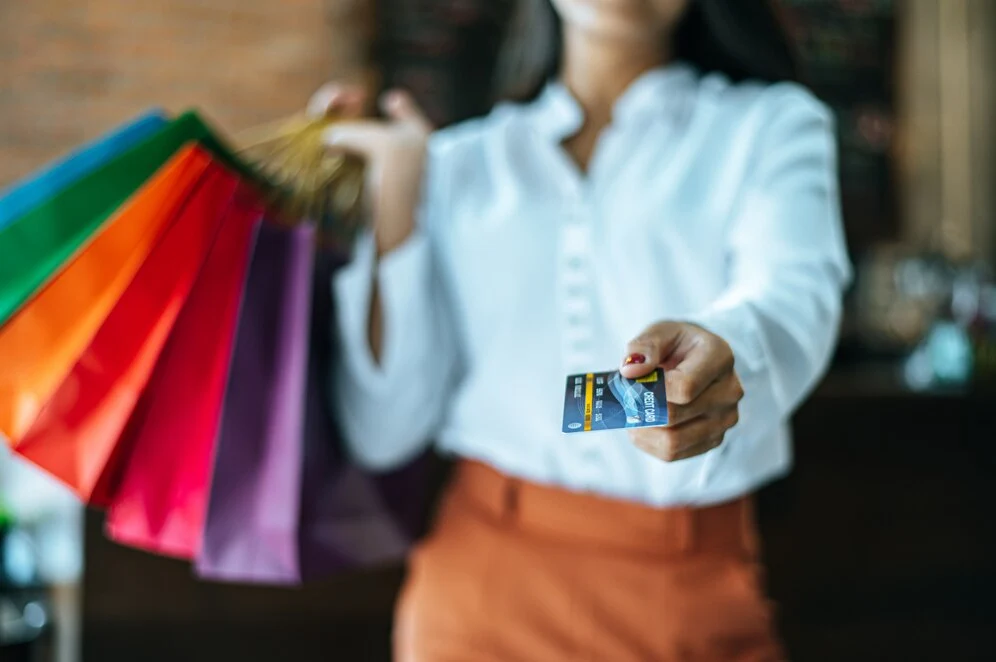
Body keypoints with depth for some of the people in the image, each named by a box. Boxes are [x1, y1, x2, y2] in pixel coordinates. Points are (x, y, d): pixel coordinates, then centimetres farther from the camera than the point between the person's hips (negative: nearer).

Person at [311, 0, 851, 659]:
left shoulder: (773, 125, 4)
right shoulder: (459, 164, 8)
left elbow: (794, 296, -18)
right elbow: (383, 428, -1)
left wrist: (723, 351, -40)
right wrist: (395, 194, -2)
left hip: (693, 586, 0)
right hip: (485, 573, 1)